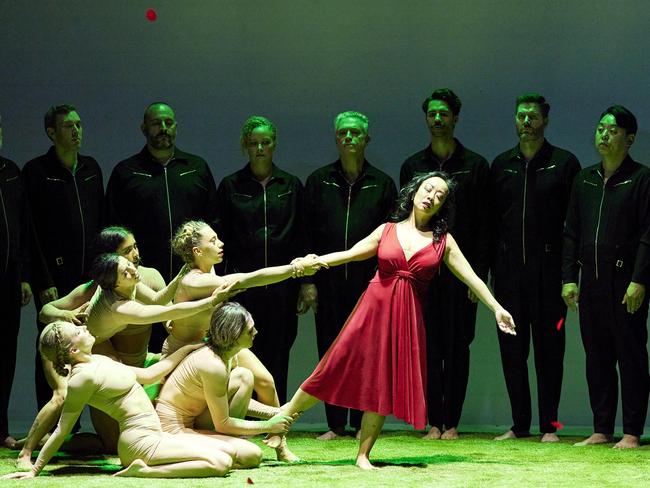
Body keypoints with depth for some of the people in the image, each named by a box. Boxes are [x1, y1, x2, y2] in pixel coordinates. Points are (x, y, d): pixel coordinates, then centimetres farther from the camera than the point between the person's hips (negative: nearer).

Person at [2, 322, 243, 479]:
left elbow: (148, 374, 22)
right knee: (220, 463, -21)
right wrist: (33, 472, -12)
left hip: (155, 435, 9)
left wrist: (186, 349, 25)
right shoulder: (83, 377, -16)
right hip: (140, 441, -9)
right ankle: (144, 471, -18)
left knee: (230, 453, 8)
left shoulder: (98, 361, 12)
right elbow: (62, 431, -12)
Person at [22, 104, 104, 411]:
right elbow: (32, 232, -6)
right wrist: (44, 282, -10)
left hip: (90, 277, 5)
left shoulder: (91, 168, 14)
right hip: (55, 279, -5)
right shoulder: (36, 172, -3)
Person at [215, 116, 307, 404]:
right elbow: (219, 237, 4)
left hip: (282, 281, 1)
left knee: (278, 352, 3)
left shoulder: (291, 185, 9)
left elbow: (302, 237, 9)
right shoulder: (230, 186, 6)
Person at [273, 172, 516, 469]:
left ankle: (363, 455, 5)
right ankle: (286, 413, 13)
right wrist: (312, 261, -10)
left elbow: (471, 277, 5)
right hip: (374, 307, -1)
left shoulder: (443, 241, 7)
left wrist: (497, 308, -3)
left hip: (407, 317, 1)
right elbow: (349, 255, 3)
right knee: (338, 370, -3)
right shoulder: (387, 231, 7)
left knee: (384, 385, -1)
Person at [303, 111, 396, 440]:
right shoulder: (318, 181, 9)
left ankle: (362, 423, 7)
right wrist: (308, 281, -1)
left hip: (369, 282, -1)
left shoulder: (381, 184, 8)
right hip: (328, 282, 1)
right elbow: (306, 234, 7)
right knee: (330, 352, 2)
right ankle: (335, 424, 9)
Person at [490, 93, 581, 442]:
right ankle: (519, 424, 14)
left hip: (548, 271, -4)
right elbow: (491, 220, 13)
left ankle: (548, 426, 4)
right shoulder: (501, 165, 13)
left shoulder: (564, 163, 2)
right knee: (511, 349, 5)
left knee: (548, 348, -1)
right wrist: (491, 268, 5)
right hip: (508, 270, 4)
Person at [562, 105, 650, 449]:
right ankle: (601, 430, 13)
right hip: (591, 280, 6)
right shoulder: (584, 180, 15)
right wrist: (568, 277, 6)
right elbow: (571, 233, 15)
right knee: (597, 357, 8)